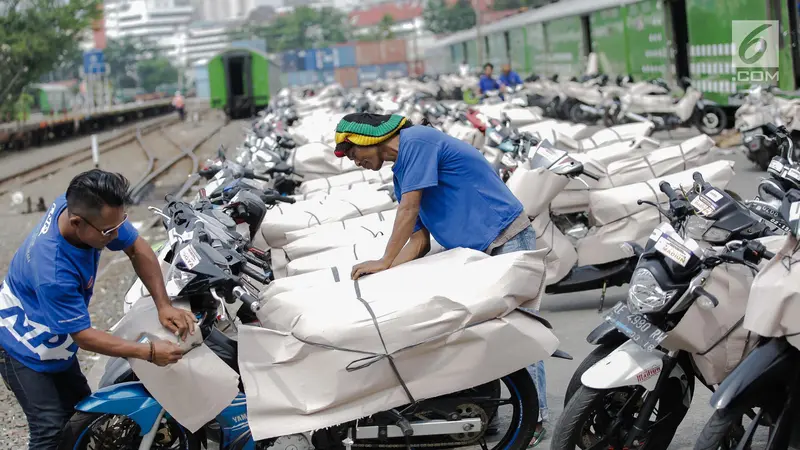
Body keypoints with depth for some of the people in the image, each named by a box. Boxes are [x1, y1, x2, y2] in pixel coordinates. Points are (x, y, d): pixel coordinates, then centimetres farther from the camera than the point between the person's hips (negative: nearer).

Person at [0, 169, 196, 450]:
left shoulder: (80, 206, -22)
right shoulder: (53, 272, -41)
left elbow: (138, 249, -10)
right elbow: (84, 336, -29)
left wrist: (164, 306, -19)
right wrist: (149, 352, -30)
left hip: (55, 338, 8)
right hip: (26, 347, -8)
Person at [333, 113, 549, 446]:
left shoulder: (417, 140, -11)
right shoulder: (402, 175, 17)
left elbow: (409, 210, -16)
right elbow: (419, 239, 12)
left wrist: (385, 263, -11)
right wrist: (386, 274, -1)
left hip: (506, 240, -10)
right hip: (474, 253, 10)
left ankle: (535, 417, -4)